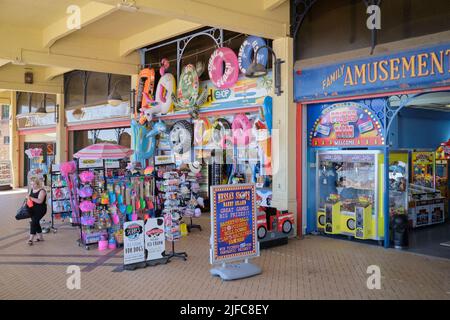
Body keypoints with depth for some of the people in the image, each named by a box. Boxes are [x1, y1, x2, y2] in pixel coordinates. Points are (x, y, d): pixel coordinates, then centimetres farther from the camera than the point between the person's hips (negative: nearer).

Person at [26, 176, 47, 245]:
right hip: (33, 209, 8)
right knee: (36, 223, 13)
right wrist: (28, 198, 3)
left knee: (34, 222, -17)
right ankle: (40, 237, 27)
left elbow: (40, 201, -27)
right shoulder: (32, 190, 10)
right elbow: (29, 198, 24)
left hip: (40, 209, -8)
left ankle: (31, 239, -16)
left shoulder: (41, 191, -15)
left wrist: (31, 198, -33)